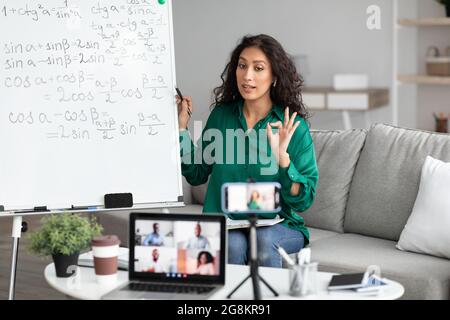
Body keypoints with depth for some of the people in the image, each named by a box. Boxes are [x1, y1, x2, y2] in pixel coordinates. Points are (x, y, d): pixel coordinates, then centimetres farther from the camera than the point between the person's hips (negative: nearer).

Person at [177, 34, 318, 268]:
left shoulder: (294, 126, -5)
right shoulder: (221, 115, 3)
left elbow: (303, 200, -7)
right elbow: (196, 174, 10)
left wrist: (282, 157, -22)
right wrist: (181, 128, 1)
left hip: (279, 225, -1)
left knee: (263, 239, -33)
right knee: (232, 244, -31)